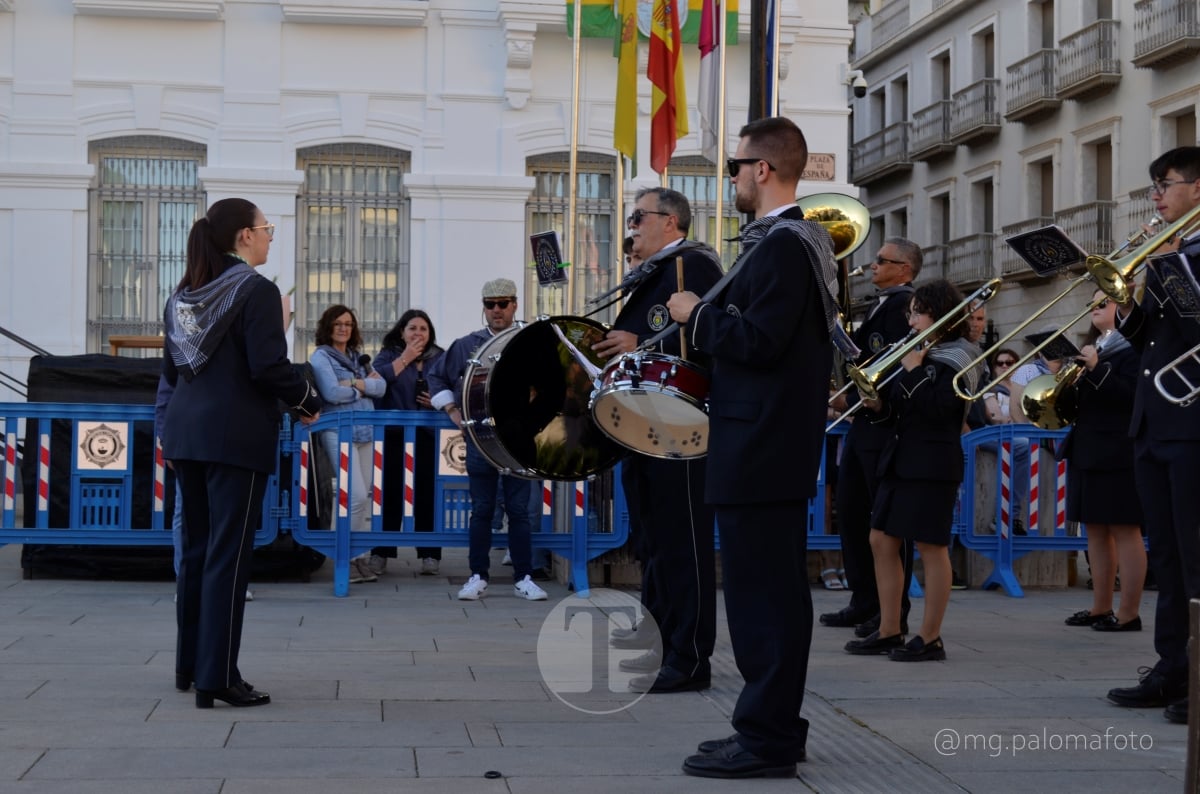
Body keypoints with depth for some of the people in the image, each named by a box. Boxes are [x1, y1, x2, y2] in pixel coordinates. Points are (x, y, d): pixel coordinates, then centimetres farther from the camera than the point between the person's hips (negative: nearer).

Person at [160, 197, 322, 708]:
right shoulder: (256, 291, -11)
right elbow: (269, 366, -17)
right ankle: (218, 677, -6)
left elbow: (171, 370, 16)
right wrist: (309, 403, -2)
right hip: (237, 436, -8)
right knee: (228, 555, -5)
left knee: (196, 549, 15)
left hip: (185, 431, 8)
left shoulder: (184, 294, 12)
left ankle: (190, 665, 22)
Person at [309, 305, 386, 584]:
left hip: (366, 432, 7)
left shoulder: (358, 356, 19)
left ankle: (362, 557, 7)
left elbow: (381, 387, 7)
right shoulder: (321, 356, 0)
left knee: (365, 497, 4)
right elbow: (332, 393, -14)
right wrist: (365, 386, -1)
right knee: (357, 496, -15)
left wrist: (356, 384, -8)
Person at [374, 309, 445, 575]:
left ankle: (429, 554, 1)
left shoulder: (441, 358, 13)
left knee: (426, 494, -2)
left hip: (429, 436, 1)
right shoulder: (389, 355, 10)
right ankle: (380, 553, 7)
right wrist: (405, 359, -7)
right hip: (393, 436, -1)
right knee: (389, 491, 0)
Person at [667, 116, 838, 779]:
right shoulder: (801, 239, 16)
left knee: (761, 593, -6)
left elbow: (760, 340, -23)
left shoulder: (781, 245, -16)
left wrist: (698, 315, -10)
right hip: (780, 446, 11)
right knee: (775, 592, 15)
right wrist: (709, 316, 14)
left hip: (760, 450, -11)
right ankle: (776, 726, 23)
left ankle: (766, 741, -2)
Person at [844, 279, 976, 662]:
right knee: (882, 541, 8)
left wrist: (912, 371, -16)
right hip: (900, 459, 9)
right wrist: (877, 398, -2)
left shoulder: (956, 361, -8)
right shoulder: (920, 353, 15)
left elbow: (937, 408, -21)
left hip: (933, 465, -9)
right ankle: (889, 631, 15)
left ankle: (930, 638, 2)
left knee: (931, 547, -4)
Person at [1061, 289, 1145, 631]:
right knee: (1096, 531, 10)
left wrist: (1096, 369, -22)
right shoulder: (1092, 349, 19)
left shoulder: (1132, 347, -7)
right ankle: (1100, 608, 16)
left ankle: (1129, 614, -4)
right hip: (1088, 452, 9)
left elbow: (1132, 394, -18)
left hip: (1117, 453, -9)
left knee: (1125, 531, -6)